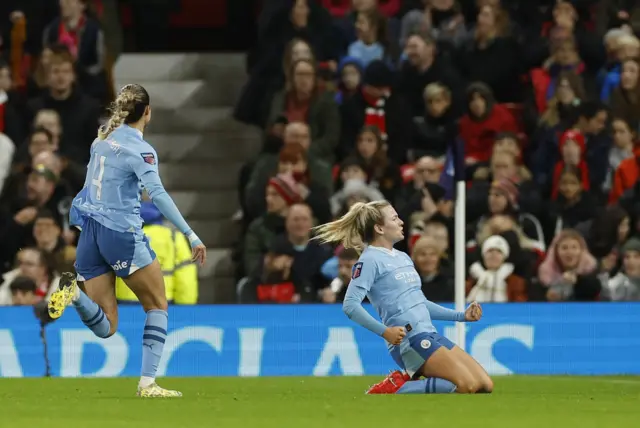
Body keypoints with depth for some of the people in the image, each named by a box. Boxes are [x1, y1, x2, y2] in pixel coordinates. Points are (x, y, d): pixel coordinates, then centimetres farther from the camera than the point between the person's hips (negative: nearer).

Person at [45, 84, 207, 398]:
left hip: (89, 232, 6)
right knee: (158, 306, 12)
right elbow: (158, 194, -24)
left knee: (105, 327, 6)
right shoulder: (139, 150, -11)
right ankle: (148, 383, 0)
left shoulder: (103, 138, 11)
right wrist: (191, 235, -28)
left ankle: (74, 291, -23)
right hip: (122, 233, -6)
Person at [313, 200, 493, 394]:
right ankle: (394, 388, -11)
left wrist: (462, 316, 22)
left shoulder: (403, 258, 19)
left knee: (485, 385, 1)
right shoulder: (370, 260, -8)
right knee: (467, 385, -21)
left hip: (430, 335, 9)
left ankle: (409, 381, 8)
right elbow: (350, 305, -18)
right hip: (409, 340, -9)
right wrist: (385, 331, -29)